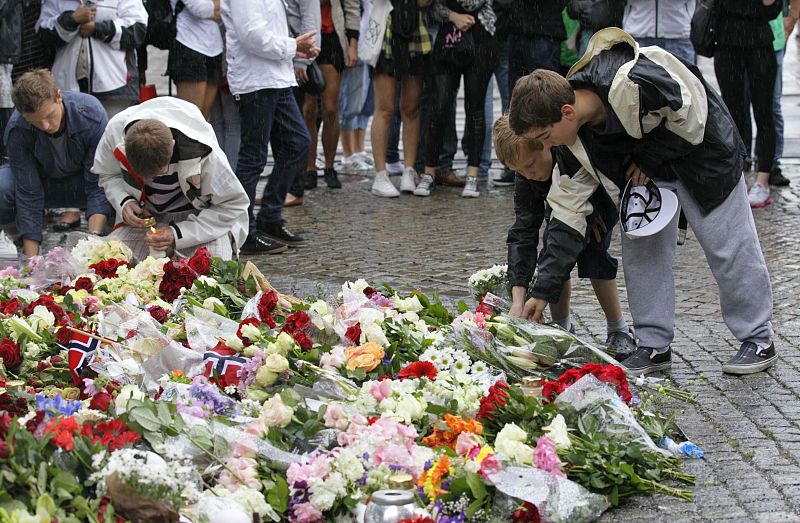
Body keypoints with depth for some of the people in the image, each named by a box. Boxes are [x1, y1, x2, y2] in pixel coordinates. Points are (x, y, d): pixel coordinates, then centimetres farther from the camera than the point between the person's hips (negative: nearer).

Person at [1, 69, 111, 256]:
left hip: (82, 176, 1)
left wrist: (95, 236, -41)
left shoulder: (92, 114, -32)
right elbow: (28, 195, -27)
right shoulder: (17, 130, -30)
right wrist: (30, 258, -32)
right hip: (40, 178, -1)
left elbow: (98, 185, -29)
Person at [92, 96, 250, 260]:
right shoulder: (115, 131, -23)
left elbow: (234, 205, -21)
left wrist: (177, 234, -28)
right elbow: (108, 175, 0)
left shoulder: (203, 153, -33)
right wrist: (124, 202, -23)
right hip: (145, 217, 3)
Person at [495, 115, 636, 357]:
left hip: (605, 194, -4)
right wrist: (518, 300, -37)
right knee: (552, 248, -15)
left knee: (591, 250, -21)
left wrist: (591, 212, -29)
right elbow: (523, 233, -29)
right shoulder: (525, 179, -27)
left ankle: (619, 331, -9)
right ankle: (561, 326, 2)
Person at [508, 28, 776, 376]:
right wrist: (543, 291, -12)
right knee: (640, 247, 0)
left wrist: (649, 159, -19)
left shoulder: (631, 84, -41)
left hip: (702, 148, -6)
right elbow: (568, 212, -11)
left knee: (727, 245, 1)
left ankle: (758, 339, 15)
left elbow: (689, 117, -26)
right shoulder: (574, 138, -17)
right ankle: (654, 345, 11)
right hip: (645, 168, 6)